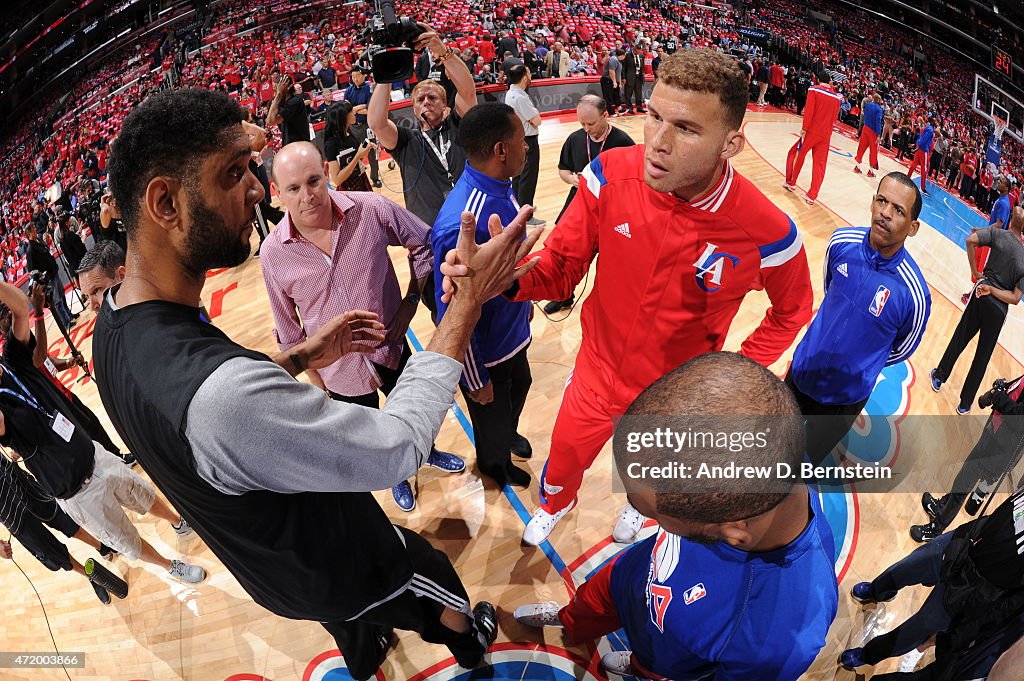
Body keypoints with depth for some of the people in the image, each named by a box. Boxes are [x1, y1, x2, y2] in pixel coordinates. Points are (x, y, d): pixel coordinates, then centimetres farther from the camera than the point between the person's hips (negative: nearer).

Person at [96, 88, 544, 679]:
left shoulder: (116, 324, -16)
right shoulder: (221, 396, -48)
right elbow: (398, 444, -37)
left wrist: (299, 357, -2)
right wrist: (471, 296, -31)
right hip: (347, 568, -6)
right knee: (436, 580, 28)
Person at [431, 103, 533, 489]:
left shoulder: (500, 188, -10)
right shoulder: (462, 226, -38)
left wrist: (525, 301, 21)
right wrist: (476, 380, -17)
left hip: (513, 331, 8)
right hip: (485, 353, -8)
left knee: (519, 385, 33)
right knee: (492, 421, 21)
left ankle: (509, 434, 64)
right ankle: (496, 465, 53)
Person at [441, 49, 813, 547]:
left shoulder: (766, 232, -27)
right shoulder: (611, 175, -25)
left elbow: (791, 311, -4)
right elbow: (560, 269, -15)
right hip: (597, 375, 1)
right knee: (563, 463, 23)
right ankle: (555, 504, 62)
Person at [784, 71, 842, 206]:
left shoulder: (814, 89, -5)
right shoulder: (837, 96, 7)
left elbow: (809, 111, -14)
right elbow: (834, 118, 13)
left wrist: (804, 129, -13)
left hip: (812, 131, -3)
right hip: (826, 135, 4)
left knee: (796, 154, 17)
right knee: (820, 164, 4)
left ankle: (791, 183, 24)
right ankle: (812, 196, -1)